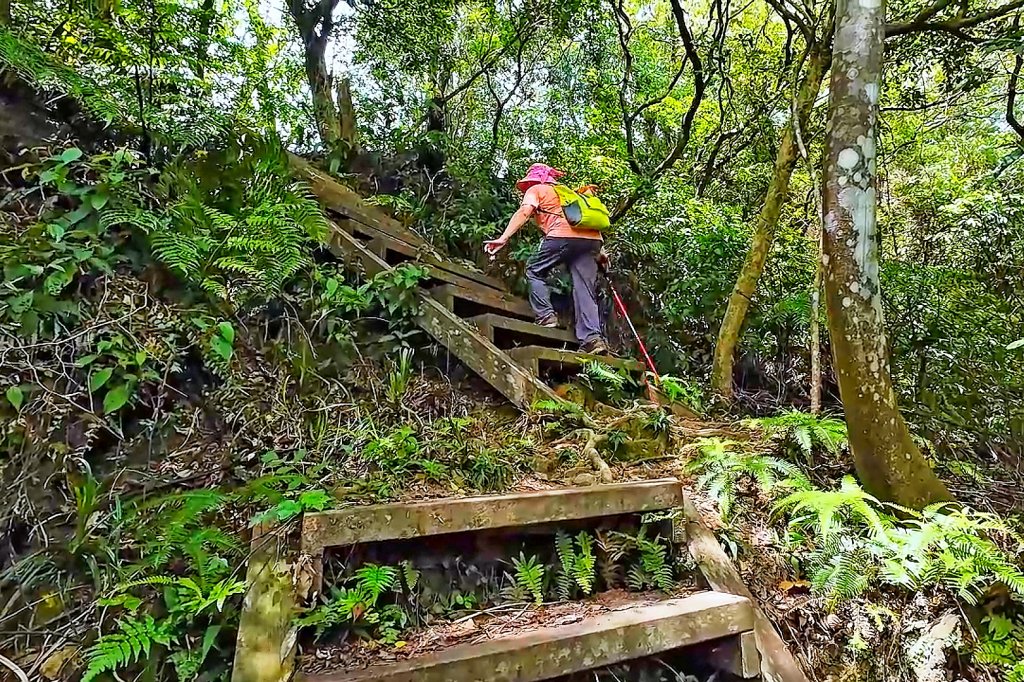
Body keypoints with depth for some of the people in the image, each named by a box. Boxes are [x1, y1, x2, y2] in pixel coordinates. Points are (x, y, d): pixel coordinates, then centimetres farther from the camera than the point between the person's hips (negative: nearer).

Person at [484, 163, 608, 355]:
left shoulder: (535, 190, 20)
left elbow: (524, 212, 1)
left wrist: (503, 238, -7)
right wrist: (599, 251, 33)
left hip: (562, 235, -6)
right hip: (592, 238, 6)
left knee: (534, 271, 14)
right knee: (585, 288, 3)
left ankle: (546, 316, 0)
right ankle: (593, 337, -9)